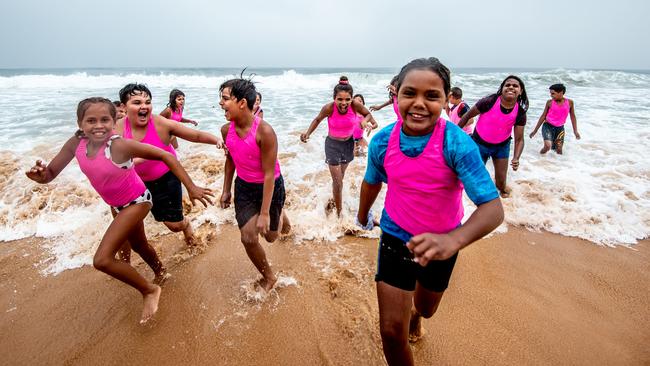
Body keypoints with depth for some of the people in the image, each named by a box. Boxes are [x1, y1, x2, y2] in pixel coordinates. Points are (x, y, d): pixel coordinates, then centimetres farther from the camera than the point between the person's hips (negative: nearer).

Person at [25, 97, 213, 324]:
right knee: (139, 246, 28)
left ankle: (150, 290, 7)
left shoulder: (119, 145, -31)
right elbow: (50, 174, -5)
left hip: (137, 201, -7)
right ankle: (160, 272, 59)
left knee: (102, 260, -14)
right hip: (118, 205, 7)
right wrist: (41, 175, -31)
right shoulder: (76, 144, -14)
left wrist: (191, 187, -28)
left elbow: (164, 156, -28)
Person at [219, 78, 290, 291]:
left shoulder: (264, 131, -29)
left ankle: (280, 215, 51)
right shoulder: (226, 130, -10)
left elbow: (269, 174, -25)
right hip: (243, 187, 5)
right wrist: (226, 190, 12)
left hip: (270, 187, -4)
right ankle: (268, 277, 24)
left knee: (270, 236, 14)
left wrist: (264, 213, -24)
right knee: (248, 238, -1)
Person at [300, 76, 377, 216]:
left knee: (340, 176, 22)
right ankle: (339, 212, 15)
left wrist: (365, 120, -23)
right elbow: (317, 119, -6)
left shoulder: (355, 105, -21)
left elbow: (367, 114, -1)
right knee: (337, 181, -2)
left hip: (349, 143, 3)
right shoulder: (329, 108, -26)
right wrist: (308, 133, -21)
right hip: (333, 144, -3)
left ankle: (334, 199, 49)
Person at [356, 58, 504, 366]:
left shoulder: (458, 144, -26)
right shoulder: (382, 142, -17)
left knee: (426, 309, 28)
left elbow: (492, 208, -32)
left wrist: (453, 240, -52)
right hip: (396, 237, 1)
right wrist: (363, 216, 21)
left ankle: (415, 312, 67)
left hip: (440, 244, 0)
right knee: (392, 332, 1)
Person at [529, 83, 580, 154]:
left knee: (559, 150, 2)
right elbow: (543, 116, 4)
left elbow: (573, 116, 10)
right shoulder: (550, 102, -4)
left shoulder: (569, 102, 0)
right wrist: (535, 130, 6)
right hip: (548, 126, -3)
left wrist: (575, 131, 9)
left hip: (560, 128, 3)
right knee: (547, 146, -25)